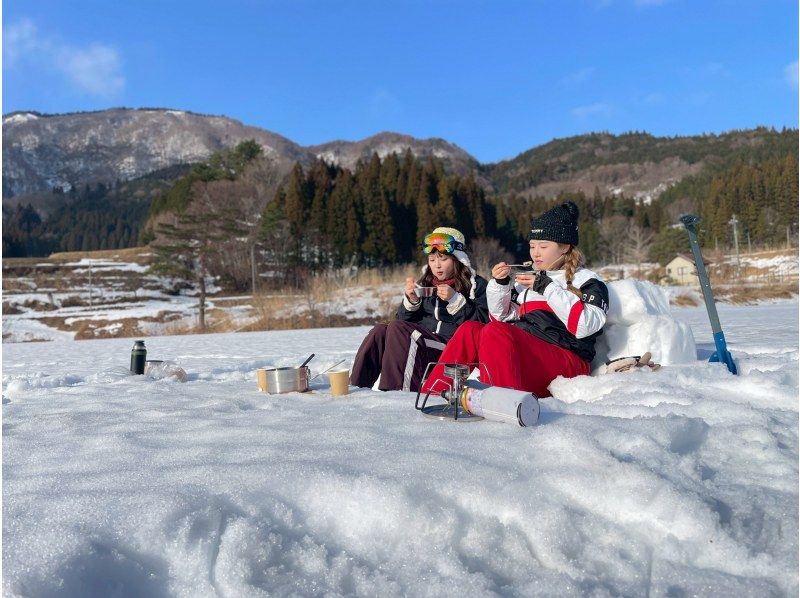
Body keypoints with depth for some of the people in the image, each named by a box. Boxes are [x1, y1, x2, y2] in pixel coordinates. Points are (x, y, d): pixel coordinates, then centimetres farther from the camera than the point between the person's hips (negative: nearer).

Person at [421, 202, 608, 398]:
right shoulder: (530, 279, 25)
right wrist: (500, 284, 7)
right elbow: (502, 316, 24)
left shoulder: (587, 281, 6)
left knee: (495, 331, -28)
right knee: (470, 330, -12)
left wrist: (546, 287, -11)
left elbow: (584, 326, -13)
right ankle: (431, 396, -20)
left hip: (566, 362, -6)